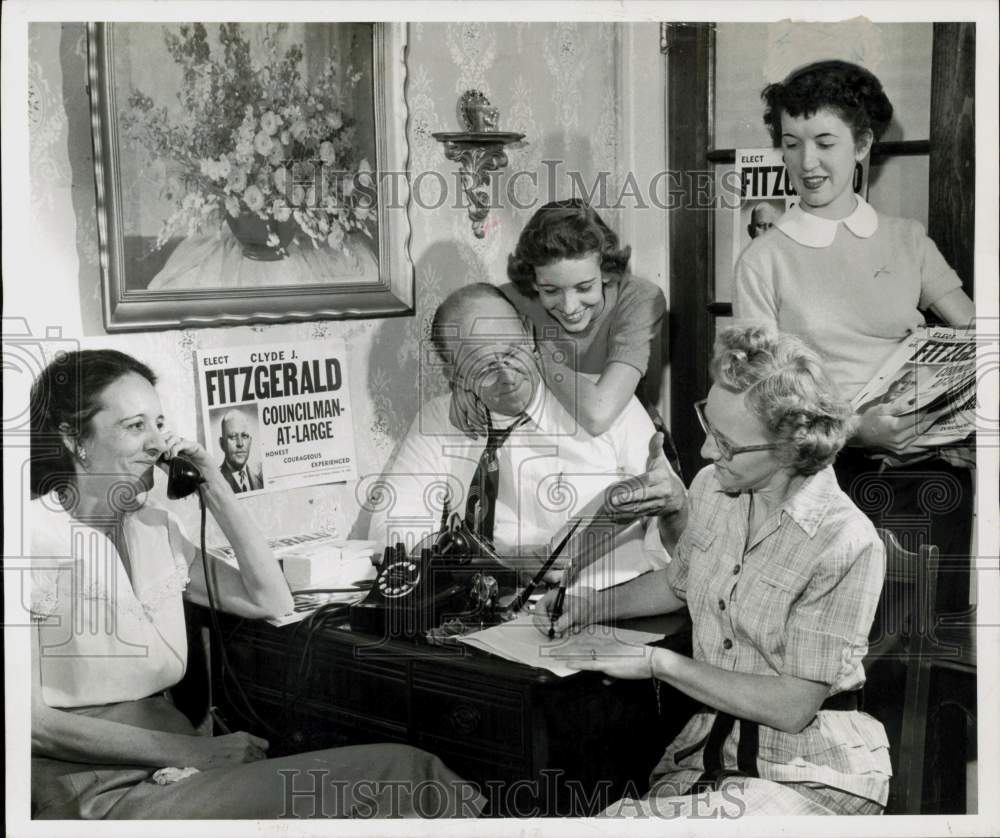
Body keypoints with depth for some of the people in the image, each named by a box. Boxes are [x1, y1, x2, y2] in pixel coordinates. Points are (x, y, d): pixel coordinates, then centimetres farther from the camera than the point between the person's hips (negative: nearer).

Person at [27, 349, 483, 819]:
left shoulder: (155, 527, 13)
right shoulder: (37, 534, -8)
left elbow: (271, 601, 13)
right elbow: (33, 722, -13)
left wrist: (215, 491, 4)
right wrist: (195, 750, -15)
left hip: (166, 762, 7)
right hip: (97, 788, -7)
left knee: (402, 768, -17)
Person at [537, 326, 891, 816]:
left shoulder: (845, 545, -20)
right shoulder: (711, 487, 1)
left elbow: (793, 708, -19)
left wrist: (659, 662, -15)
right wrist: (591, 607, 8)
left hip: (810, 771, -6)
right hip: (710, 746, 6)